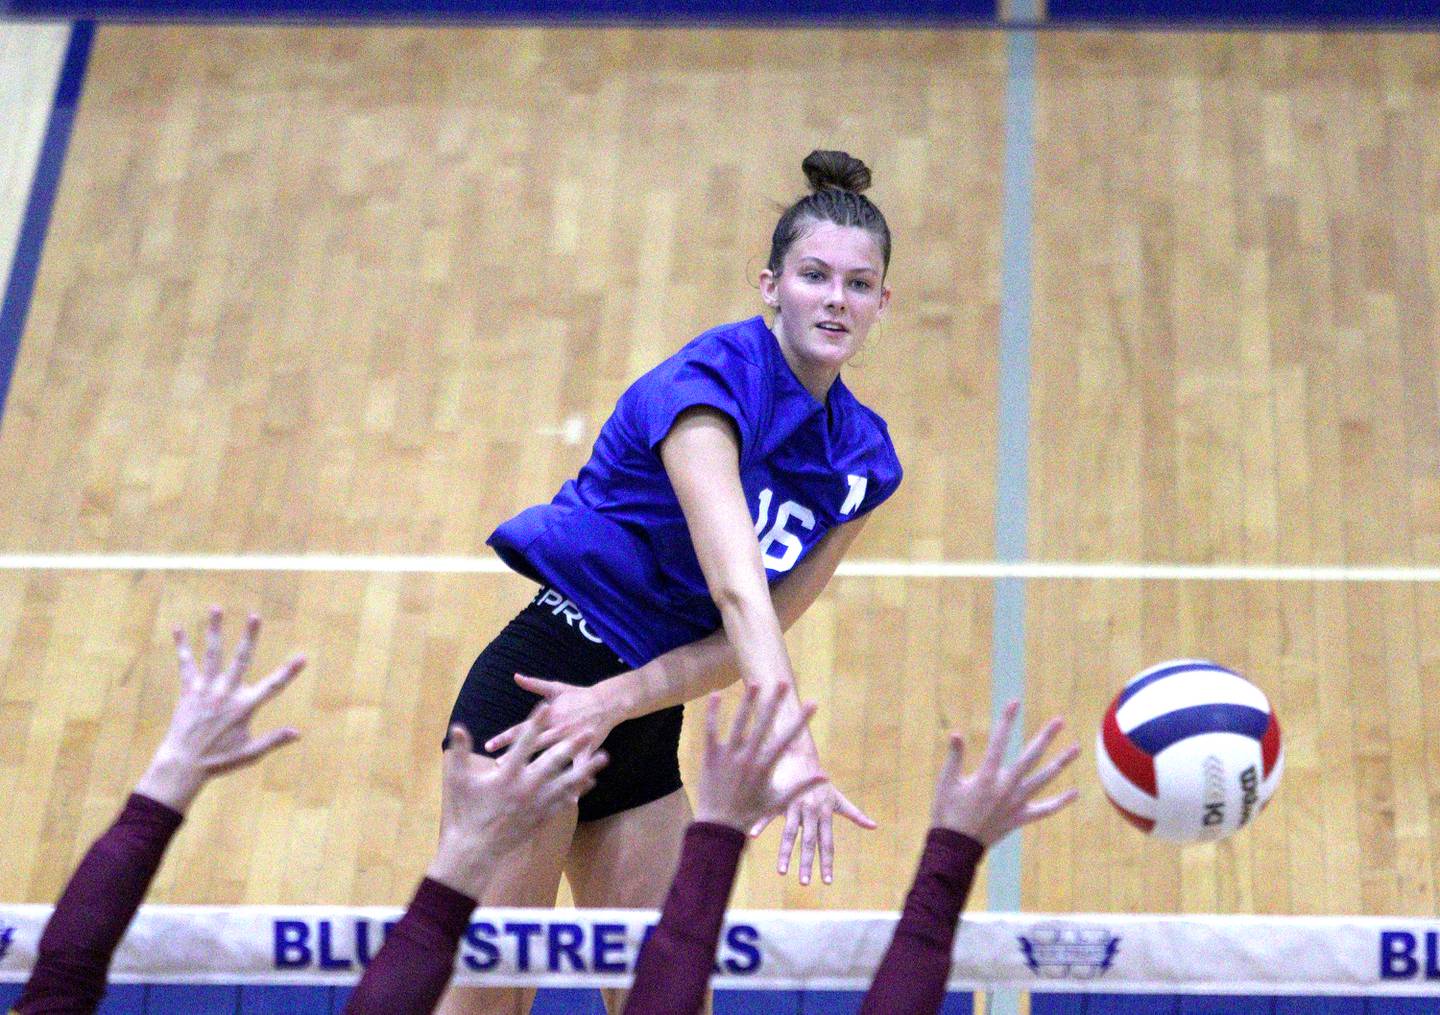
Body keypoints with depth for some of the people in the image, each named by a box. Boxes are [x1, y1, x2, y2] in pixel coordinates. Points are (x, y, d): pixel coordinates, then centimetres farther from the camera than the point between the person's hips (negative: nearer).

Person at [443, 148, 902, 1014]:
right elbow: (735, 587, -32)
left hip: (645, 732, 7)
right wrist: (793, 748, -44)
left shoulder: (862, 456, 4)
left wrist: (618, 699, -14)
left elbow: (753, 632, 1)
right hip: (538, 687, -7)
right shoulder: (713, 375, -18)